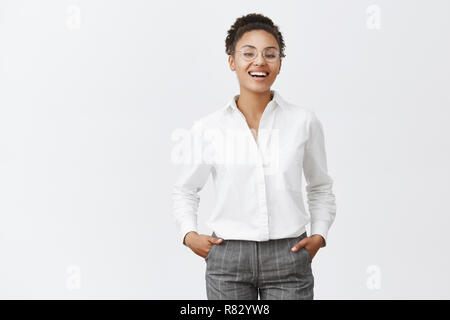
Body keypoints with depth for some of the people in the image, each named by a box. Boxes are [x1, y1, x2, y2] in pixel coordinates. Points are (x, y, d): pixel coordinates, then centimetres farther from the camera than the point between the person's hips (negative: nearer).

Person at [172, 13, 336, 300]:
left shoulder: (304, 122, 1)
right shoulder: (208, 129, 0)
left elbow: (321, 188, 15)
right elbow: (185, 190, 15)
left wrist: (319, 236, 3)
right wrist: (189, 234, 1)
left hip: (288, 258, 0)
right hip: (228, 258, 0)